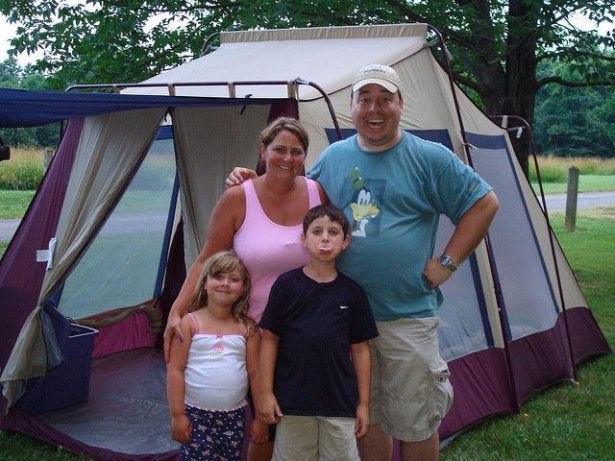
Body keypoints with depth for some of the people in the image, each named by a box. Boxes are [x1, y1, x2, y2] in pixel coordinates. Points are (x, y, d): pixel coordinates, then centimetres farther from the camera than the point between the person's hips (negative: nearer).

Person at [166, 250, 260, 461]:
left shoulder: (247, 329, 2)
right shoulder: (190, 323, -4)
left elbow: (255, 373, 5)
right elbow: (175, 370, -5)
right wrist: (177, 414, -8)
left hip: (234, 414, 2)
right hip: (196, 414, -2)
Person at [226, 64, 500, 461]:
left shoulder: (429, 158, -5)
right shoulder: (334, 157, 8)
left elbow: (484, 204, -3)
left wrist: (447, 264, -8)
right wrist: (254, 183, 7)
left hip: (408, 316, -3)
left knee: (414, 424, 8)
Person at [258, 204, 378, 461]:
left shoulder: (352, 292, 2)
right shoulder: (286, 284, -2)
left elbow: (360, 349, 5)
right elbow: (270, 339, 1)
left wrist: (363, 403, 6)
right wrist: (266, 392, -2)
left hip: (340, 400, 1)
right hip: (292, 399, -1)